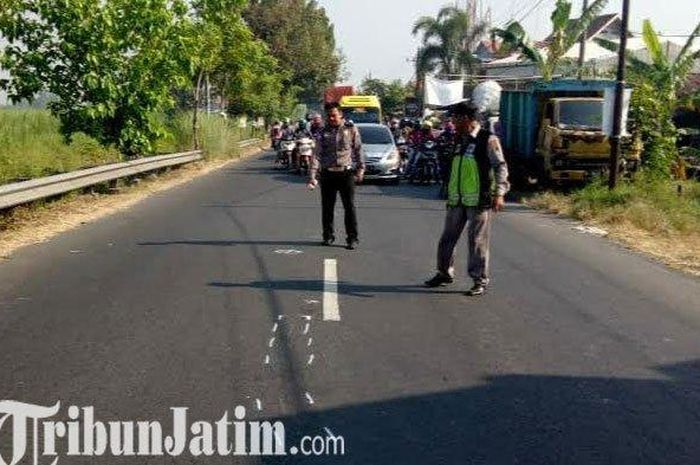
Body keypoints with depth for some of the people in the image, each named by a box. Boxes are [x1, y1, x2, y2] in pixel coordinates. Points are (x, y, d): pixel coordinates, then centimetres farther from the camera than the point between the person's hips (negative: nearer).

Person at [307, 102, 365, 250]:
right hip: (327, 174, 2)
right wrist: (313, 176, -9)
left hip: (346, 173, -2)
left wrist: (360, 168, -1)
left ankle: (352, 238, 4)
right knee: (327, 207, 7)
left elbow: (358, 149, 6)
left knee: (349, 207, -2)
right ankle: (328, 236, 21)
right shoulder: (324, 132, 5)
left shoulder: (351, 129, 3)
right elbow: (317, 154, 0)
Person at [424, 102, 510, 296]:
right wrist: (450, 193, 21)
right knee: (448, 237, 12)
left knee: (477, 240, -2)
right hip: (457, 200, 7)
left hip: (479, 200, -7)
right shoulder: (461, 140, 15)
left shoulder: (488, 140, -7)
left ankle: (480, 280, 8)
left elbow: (500, 167, -10)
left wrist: (499, 193, -19)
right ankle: (445, 273, 27)